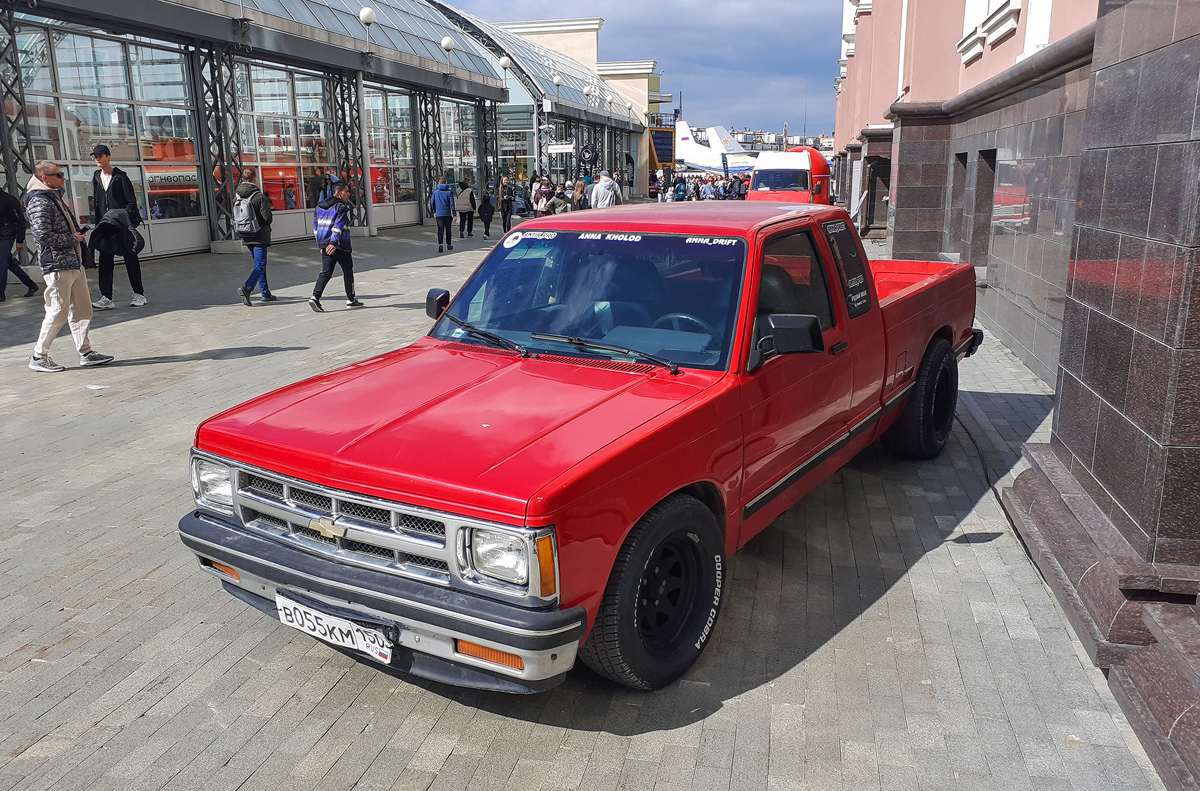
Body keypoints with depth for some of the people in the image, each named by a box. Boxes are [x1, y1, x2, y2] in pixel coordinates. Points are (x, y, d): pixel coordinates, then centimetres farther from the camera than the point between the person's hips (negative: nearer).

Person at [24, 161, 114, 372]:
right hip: (57, 265, -10)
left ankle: (85, 352, 16)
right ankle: (39, 357, 4)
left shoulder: (54, 197, 18)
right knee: (58, 312, -6)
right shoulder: (39, 202, -13)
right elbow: (43, 235, -20)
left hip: (73, 263, 10)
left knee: (82, 309, 10)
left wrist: (79, 232, 10)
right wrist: (73, 238, -12)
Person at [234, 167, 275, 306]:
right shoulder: (259, 196, -15)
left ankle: (266, 293, 21)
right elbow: (267, 217, -15)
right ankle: (246, 288, -23)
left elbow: (235, 217, 9)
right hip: (259, 236, -7)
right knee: (260, 265, -5)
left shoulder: (237, 196, 4)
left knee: (259, 264, 16)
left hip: (246, 237, 7)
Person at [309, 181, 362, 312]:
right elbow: (338, 226, -22)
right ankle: (351, 299, 16)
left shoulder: (319, 207, 15)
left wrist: (321, 244, 22)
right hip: (341, 246, -6)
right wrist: (334, 243, -30)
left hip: (324, 245, 7)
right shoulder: (342, 207, -10)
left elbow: (316, 227, 17)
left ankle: (315, 297, -12)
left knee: (326, 272, 5)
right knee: (348, 271, 8)